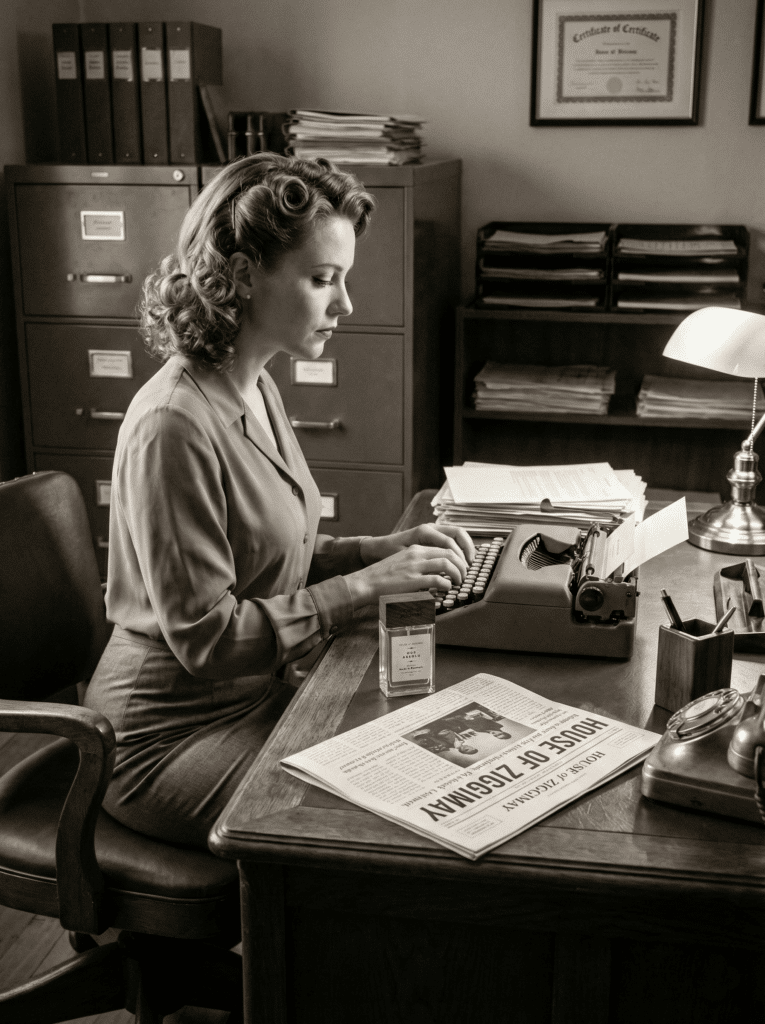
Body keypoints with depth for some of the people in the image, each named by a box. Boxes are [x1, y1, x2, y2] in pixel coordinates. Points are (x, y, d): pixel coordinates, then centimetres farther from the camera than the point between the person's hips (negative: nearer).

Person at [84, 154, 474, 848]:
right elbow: (205, 639, -24)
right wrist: (366, 585, -22)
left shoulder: (256, 391, 5)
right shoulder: (174, 425, -24)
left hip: (255, 697, 8)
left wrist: (388, 549, -2)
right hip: (175, 736, -8)